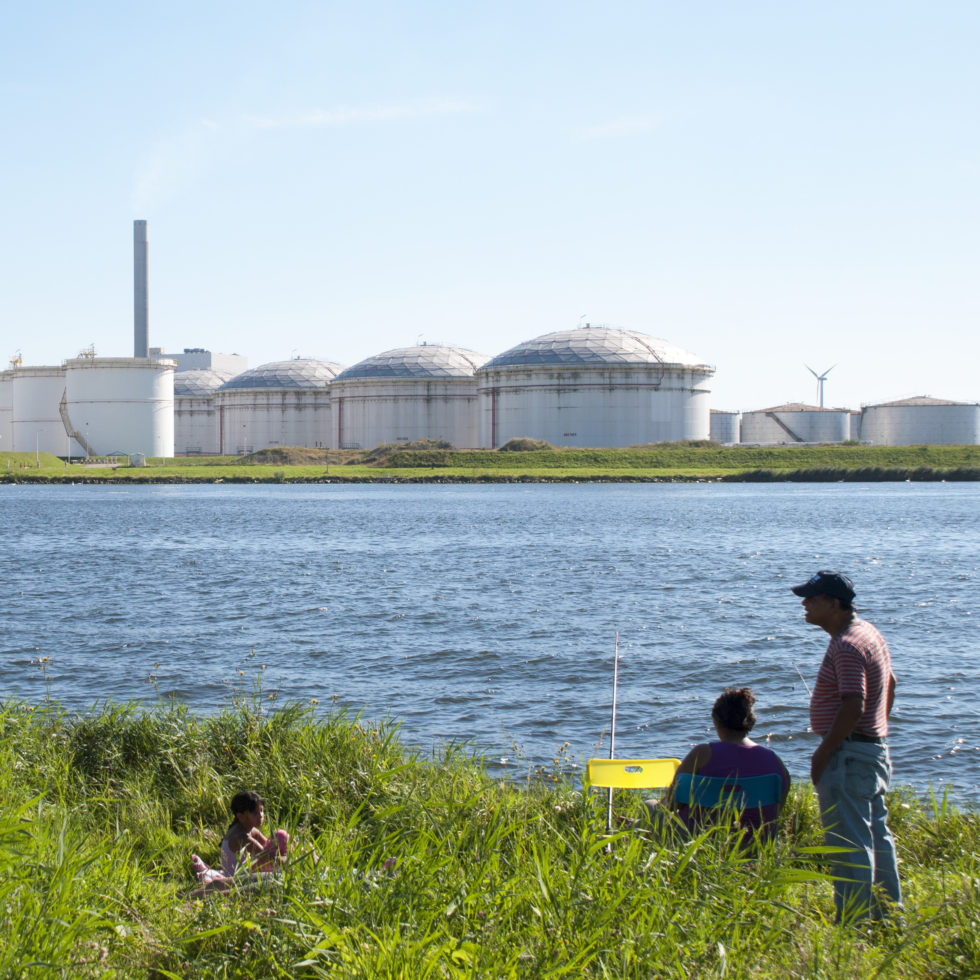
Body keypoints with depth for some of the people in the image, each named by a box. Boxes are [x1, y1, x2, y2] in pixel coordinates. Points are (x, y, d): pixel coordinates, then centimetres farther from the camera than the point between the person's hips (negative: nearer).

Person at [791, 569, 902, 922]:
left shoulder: (847, 646, -20)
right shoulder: (869, 633, 13)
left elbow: (853, 707, -27)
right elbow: (890, 684, 23)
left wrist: (823, 753, -21)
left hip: (849, 753, -11)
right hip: (875, 747, 11)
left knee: (848, 843, -7)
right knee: (876, 835, 17)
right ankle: (888, 917, 26)